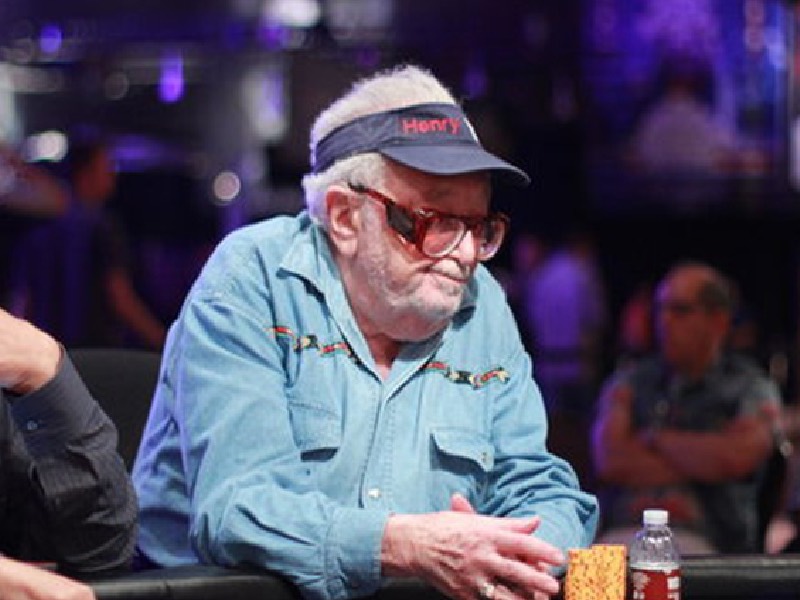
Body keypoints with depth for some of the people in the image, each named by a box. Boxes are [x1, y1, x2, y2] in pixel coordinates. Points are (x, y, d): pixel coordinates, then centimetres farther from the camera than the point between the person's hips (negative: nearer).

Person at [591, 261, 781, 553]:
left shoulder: (750, 388, 12)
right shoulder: (629, 383, 19)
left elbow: (734, 457, -8)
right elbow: (610, 461, 2)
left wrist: (655, 438, 4)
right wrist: (699, 465, -2)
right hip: (624, 532, 2)